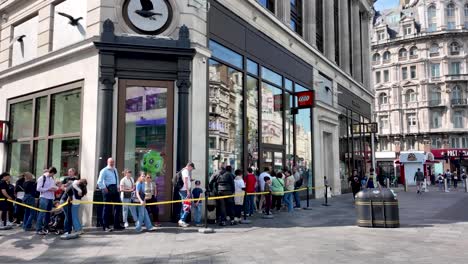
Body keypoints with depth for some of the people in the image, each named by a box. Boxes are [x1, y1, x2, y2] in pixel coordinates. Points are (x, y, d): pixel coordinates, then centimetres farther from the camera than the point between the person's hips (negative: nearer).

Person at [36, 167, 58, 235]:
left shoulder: (52, 178, 15)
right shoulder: (42, 178, -7)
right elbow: (38, 188, -13)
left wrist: (55, 188, 0)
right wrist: (48, 189, -17)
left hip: (51, 198, 7)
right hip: (44, 198, -7)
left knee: (48, 213, 11)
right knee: (42, 213, -7)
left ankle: (45, 228, 21)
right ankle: (38, 229, -2)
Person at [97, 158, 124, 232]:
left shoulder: (115, 170, 16)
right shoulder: (104, 171, -7)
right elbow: (99, 182, -14)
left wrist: (117, 187, 14)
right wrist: (104, 188, -17)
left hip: (115, 190, 7)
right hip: (108, 190, -7)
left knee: (118, 206, 7)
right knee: (107, 208, -1)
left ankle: (117, 225, 17)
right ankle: (105, 226, 9)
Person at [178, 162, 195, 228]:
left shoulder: (183, 170, 20)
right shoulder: (186, 171, -10)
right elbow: (185, 181, -18)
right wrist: (188, 191, -19)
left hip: (182, 190, 10)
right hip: (185, 190, -10)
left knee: (184, 206, 12)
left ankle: (182, 222, 14)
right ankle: (182, 220, -16)